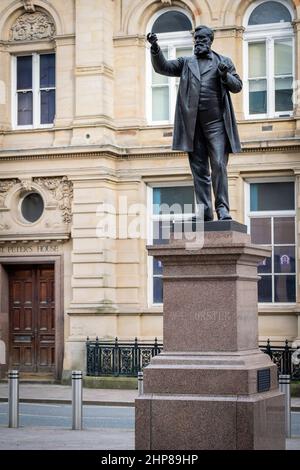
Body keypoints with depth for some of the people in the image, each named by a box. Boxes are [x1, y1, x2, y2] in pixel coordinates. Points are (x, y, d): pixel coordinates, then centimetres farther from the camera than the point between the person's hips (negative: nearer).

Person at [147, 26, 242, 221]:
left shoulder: (224, 62, 14)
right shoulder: (186, 63, 17)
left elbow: (237, 86, 10)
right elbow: (162, 67, 5)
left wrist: (225, 76, -9)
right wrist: (155, 48, -12)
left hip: (216, 123, -2)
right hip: (193, 125, 2)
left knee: (219, 165, -11)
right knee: (199, 170, 2)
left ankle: (222, 207, -5)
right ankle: (204, 211, 3)